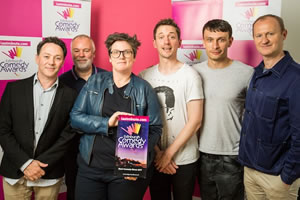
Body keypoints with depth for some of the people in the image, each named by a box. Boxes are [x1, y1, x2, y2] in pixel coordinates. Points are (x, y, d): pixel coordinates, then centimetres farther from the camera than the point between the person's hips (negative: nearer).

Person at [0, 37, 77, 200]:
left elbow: (68, 135, -3)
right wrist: (25, 163, -10)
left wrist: (42, 165, -10)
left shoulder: (70, 95, -2)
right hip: (15, 174, 1)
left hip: (50, 177, 0)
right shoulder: (14, 88, 0)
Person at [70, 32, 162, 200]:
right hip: (91, 167, 2)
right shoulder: (95, 82, 5)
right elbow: (75, 117, 0)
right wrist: (107, 123, -16)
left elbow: (155, 128, -2)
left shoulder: (144, 89, 0)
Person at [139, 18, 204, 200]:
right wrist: (157, 153, -6)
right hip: (155, 159, 3)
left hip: (184, 160, -2)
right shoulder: (144, 76, 1)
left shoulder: (190, 75, -9)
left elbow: (195, 121, -12)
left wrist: (169, 153, -11)